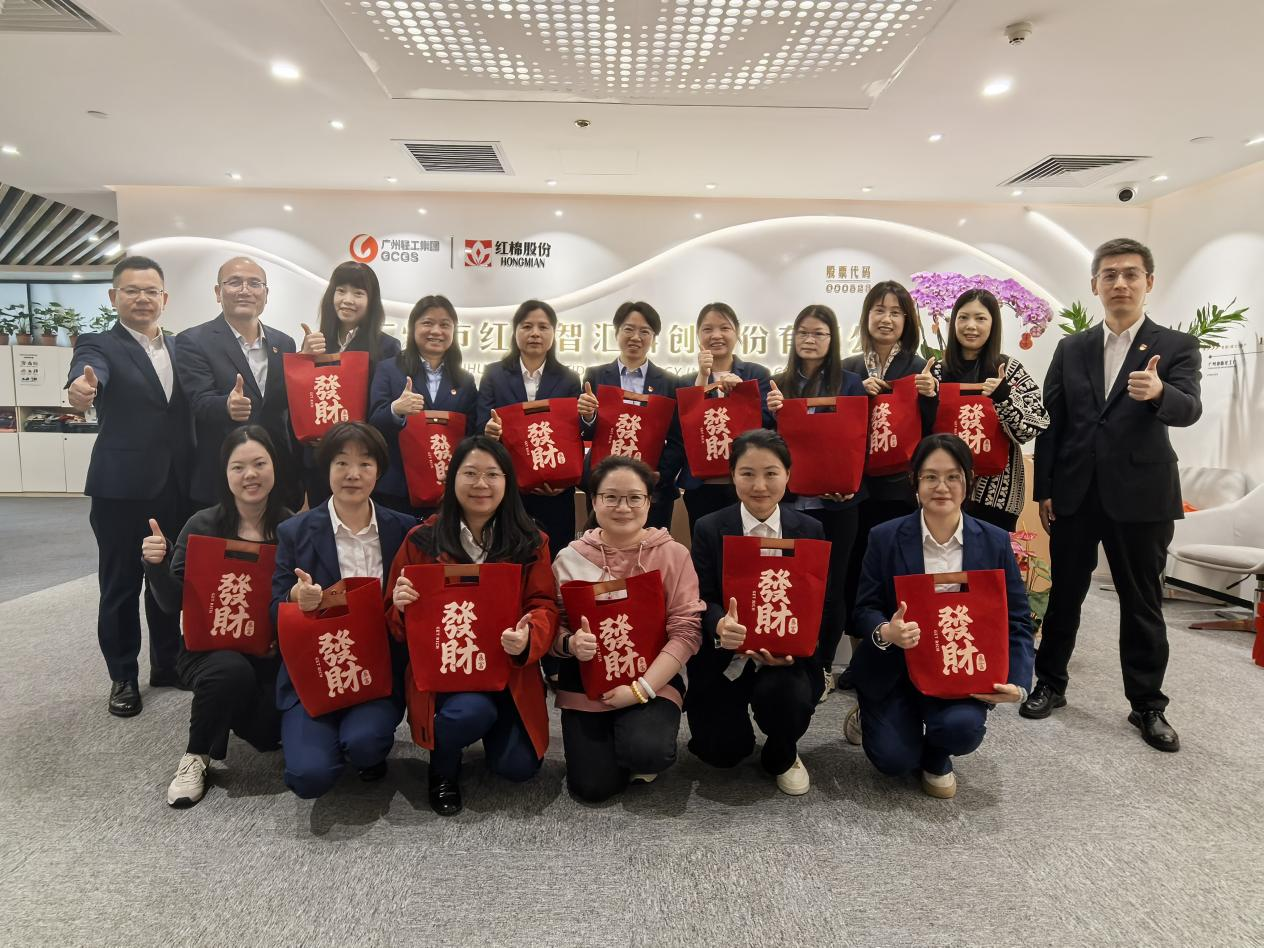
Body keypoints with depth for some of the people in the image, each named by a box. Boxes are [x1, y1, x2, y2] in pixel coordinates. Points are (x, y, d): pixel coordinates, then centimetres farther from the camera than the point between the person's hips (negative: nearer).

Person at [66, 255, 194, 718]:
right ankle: (123, 677, 23)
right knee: (121, 586, 8)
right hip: (122, 488, -4)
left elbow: (189, 411, 11)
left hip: (176, 487, 4)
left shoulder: (180, 348, 10)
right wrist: (81, 388, -51)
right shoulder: (100, 345, -5)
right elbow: (88, 370, -28)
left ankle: (167, 663, 31)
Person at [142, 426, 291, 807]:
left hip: (273, 652, 1)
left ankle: (242, 713, 18)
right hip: (209, 647, -1)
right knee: (232, 671, -35)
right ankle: (196, 756, -5)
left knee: (265, 732, -21)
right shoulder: (203, 526, -6)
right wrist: (156, 565, -22)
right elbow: (174, 605, -5)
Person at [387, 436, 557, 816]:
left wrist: (528, 638, -26)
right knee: (473, 711, -33)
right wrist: (401, 607, -20)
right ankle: (443, 766, 6)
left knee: (518, 766, -9)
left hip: (509, 672, 2)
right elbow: (398, 625, 5)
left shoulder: (530, 542, 2)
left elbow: (544, 607, -3)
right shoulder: (423, 540, -1)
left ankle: (491, 727, 28)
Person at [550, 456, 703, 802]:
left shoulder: (673, 554, -7)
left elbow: (686, 631, -11)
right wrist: (571, 644, -23)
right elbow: (552, 628, 1)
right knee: (592, 786, -8)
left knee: (646, 753, -27)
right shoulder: (570, 558, -2)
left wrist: (640, 688, -18)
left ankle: (644, 734, 11)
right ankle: (610, 742, 26)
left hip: (653, 683, -1)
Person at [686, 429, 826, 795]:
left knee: (784, 695, -31)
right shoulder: (709, 529, -4)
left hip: (786, 656, 0)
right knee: (723, 751, -12)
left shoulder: (810, 530, -1)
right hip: (722, 658, 0)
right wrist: (720, 625, -33)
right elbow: (701, 599, -8)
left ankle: (782, 757, 7)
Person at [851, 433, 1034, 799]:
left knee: (963, 727, -28)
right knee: (894, 759, -12)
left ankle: (936, 756, 12)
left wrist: (1017, 682, -16)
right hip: (896, 668, -1)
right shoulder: (885, 537, -8)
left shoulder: (995, 542, -4)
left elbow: (1017, 619, -1)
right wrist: (885, 632, -31)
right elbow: (864, 609, -7)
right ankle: (874, 713, 25)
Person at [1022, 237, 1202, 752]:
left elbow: (1189, 409, -15)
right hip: (1075, 494, 2)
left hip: (1142, 495, -2)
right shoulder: (1071, 349, 7)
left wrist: (1158, 392, -38)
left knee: (1142, 603, 8)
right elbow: (1051, 422, 6)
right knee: (1064, 594, 12)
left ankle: (1147, 704, 22)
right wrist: (1044, 489, 1)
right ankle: (1050, 683, 27)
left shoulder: (1176, 346, 0)